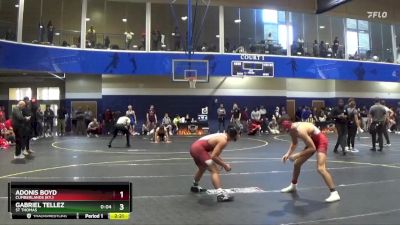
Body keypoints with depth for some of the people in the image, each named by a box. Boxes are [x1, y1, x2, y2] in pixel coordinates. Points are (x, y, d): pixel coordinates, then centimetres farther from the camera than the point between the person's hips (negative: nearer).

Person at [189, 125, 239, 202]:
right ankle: (220, 194, -18)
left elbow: (214, 154, 19)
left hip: (194, 147, 11)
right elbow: (213, 156, -18)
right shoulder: (224, 141, -14)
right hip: (199, 149, -11)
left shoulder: (222, 136, 14)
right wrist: (224, 165, -8)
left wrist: (223, 163, 13)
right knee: (215, 170, -12)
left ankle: (195, 186, 54)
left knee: (202, 168, 33)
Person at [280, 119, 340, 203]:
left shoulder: (301, 131, -36)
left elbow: (312, 148, -31)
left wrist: (297, 155, -30)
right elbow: (294, 143, 11)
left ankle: (334, 193, -16)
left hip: (321, 141, -9)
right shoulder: (292, 129, -9)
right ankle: (293, 185, 32)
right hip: (313, 141, 9)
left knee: (320, 168, -24)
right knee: (297, 163, 12)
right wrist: (288, 154, -2)